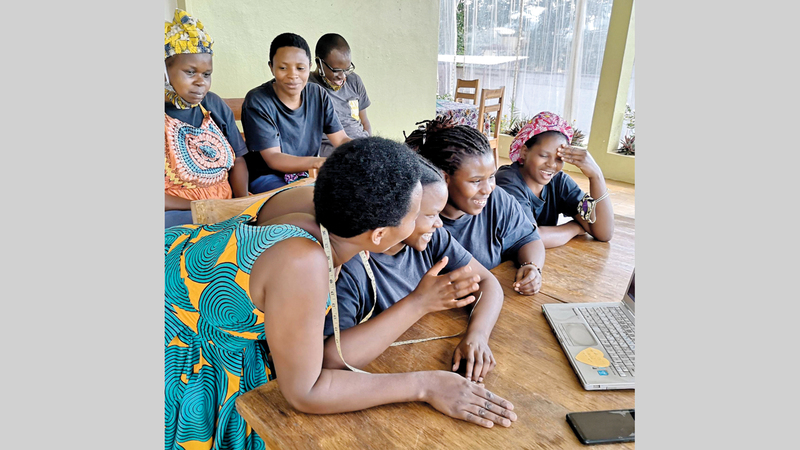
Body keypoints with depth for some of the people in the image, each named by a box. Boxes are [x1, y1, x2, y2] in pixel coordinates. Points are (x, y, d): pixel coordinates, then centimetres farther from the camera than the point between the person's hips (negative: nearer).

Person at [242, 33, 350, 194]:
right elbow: (273, 158, -20)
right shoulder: (257, 102, -14)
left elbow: (341, 139, -1)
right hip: (267, 178, -5)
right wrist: (316, 162, -39)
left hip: (309, 174, 6)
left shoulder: (318, 95, 2)